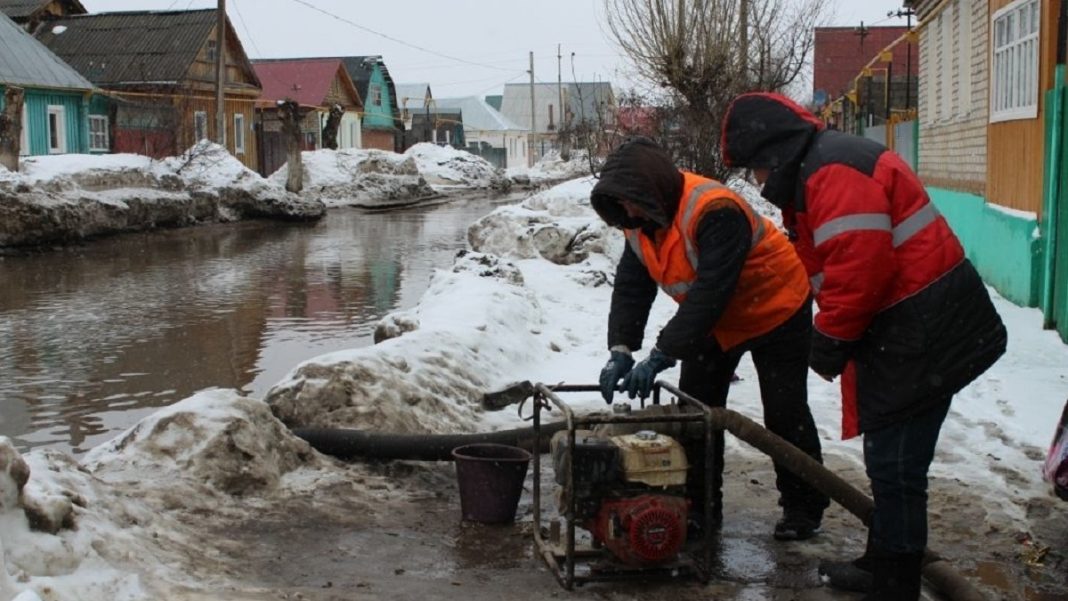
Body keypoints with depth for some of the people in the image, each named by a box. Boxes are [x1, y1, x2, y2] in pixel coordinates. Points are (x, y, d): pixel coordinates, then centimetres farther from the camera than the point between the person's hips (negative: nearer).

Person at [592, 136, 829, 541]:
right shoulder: (640, 220, -11)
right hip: (715, 322, 7)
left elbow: (709, 293, -41)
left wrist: (661, 356, -42)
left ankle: (803, 507, 15)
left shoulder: (715, 212, -37)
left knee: (784, 414, -1)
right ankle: (700, 508, 12)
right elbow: (630, 288, -13)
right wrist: (620, 350, -27)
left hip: (775, 311, -7)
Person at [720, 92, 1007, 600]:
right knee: (888, 460, 21)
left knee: (895, 467, -4)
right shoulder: (818, 171, 16)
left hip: (921, 337, -11)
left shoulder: (833, 172, -19)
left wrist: (829, 341, -15)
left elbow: (859, 267, -27)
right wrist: (835, 339, 13)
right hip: (912, 331, 11)